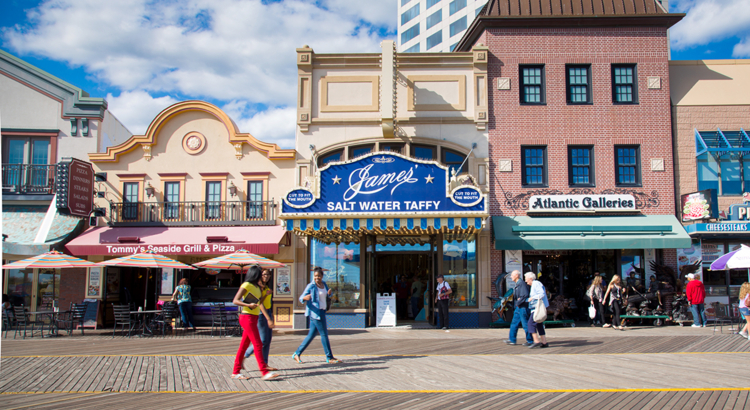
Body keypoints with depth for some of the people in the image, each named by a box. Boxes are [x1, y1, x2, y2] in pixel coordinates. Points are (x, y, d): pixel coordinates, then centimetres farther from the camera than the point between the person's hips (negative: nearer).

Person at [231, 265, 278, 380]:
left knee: (244, 345, 10)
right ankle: (264, 372, -10)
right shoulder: (246, 285, -9)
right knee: (258, 345, -10)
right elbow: (235, 300, -14)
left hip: (254, 317, 9)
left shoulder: (256, 287, 18)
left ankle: (236, 372, 14)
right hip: (247, 317, -9)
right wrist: (249, 305, -26)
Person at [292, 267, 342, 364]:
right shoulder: (311, 286, -11)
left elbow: (327, 295, 25)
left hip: (322, 312, 8)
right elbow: (301, 298, -11)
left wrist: (329, 293, 1)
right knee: (324, 334, -4)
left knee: (312, 334, 10)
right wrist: (305, 298, -35)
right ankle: (329, 357, 5)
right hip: (315, 312, -8)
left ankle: (297, 354, 16)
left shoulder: (324, 284, 9)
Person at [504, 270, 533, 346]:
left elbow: (525, 295, -24)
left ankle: (530, 341, 5)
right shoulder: (517, 284, 16)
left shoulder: (522, 283, -15)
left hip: (522, 307, -10)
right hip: (518, 308, 10)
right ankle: (512, 340, 15)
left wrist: (518, 303, -15)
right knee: (514, 323, 10)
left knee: (525, 324, -3)